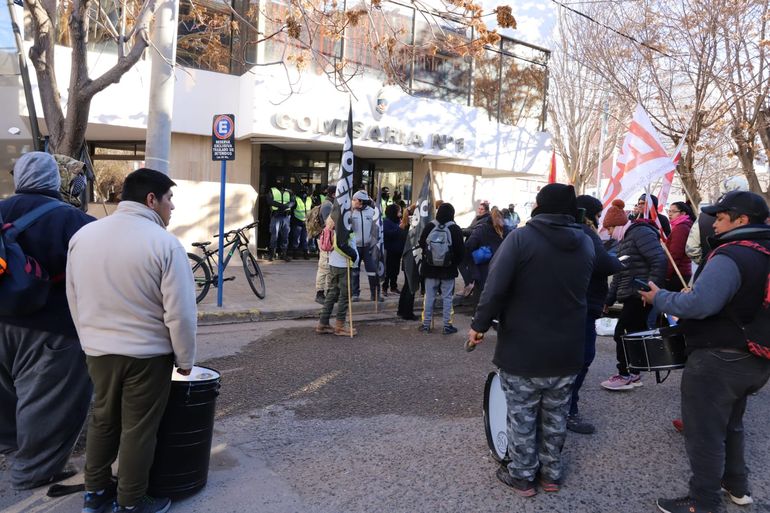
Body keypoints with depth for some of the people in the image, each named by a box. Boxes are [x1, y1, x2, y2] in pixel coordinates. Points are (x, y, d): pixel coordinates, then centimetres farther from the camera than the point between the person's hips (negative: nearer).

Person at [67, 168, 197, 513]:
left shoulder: (82, 235, 1)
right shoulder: (164, 243, -19)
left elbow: (74, 300, 10)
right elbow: (180, 313, -18)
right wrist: (185, 359, -5)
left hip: (97, 350, 6)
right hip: (147, 354, -5)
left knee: (103, 420, 22)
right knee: (138, 430, 9)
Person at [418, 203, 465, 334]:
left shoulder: (429, 227, -5)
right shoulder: (455, 229, -10)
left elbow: (421, 244, 5)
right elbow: (461, 250, -8)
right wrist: (455, 262, 9)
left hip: (430, 268, 2)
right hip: (448, 269, -2)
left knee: (429, 296, 9)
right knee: (447, 297, 6)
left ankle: (426, 324, 14)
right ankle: (447, 325, 9)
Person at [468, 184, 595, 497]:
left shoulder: (520, 238, -15)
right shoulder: (586, 244, 3)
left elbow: (496, 287, -19)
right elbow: (578, 291, 13)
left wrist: (479, 325, -9)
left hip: (523, 349, -5)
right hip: (567, 351, 5)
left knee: (521, 417, 10)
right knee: (555, 417, 19)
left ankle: (522, 476, 23)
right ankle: (551, 473, 32)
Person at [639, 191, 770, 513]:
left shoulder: (731, 256, -23)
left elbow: (698, 304, -32)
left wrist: (659, 297, -17)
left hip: (718, 360, -9)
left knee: (705, 432, 4)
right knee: (730, 424, 27)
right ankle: (736, 486, 41)